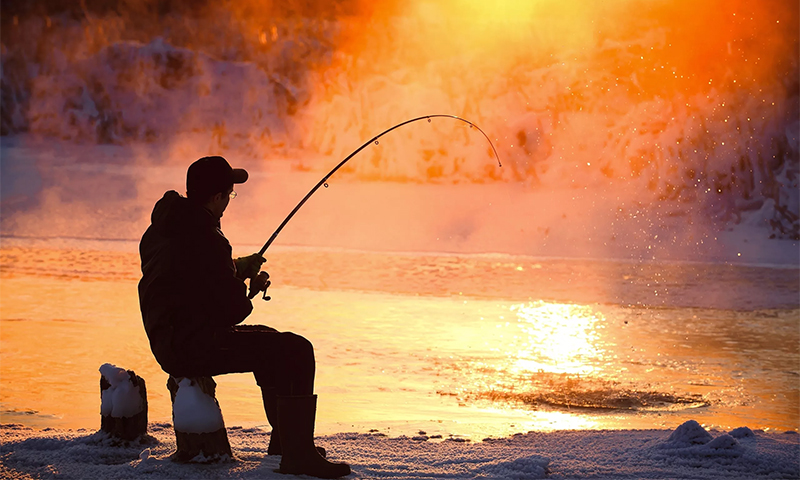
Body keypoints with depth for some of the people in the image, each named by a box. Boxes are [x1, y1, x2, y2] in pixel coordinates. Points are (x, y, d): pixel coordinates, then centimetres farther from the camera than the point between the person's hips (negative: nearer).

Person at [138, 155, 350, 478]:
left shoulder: (160, 228, 9)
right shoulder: (203, 239, -21)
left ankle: (284, 440, 33)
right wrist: (250, 290, 2)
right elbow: (232, 311, -19)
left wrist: (236, 269, 22)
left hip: (167, 341, 11)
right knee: (296, 351, -13)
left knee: (268, 341, 27)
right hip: (194, 346, -11)